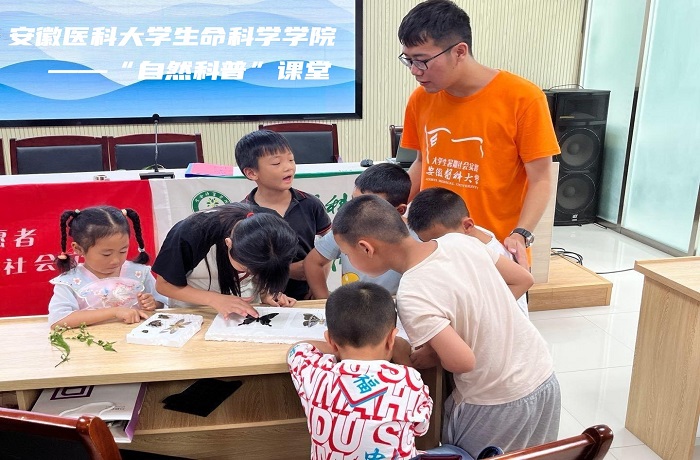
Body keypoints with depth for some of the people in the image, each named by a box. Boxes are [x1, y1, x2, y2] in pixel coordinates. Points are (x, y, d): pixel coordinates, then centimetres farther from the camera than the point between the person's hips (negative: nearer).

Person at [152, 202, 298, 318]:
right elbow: (164, 285, -17)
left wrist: (266, 293, -21)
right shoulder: (190, 234, -30)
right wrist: (215, 299, -29)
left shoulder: (267, 229, -20)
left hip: (244, 312, 3)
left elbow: (260, 274, 0)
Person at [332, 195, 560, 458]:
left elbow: (463, 361, -28)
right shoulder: (459, 241, -6)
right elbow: (523, 280, 3)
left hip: (500, 403, -7)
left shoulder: (413, 296, -26)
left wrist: (432, 358, -8)